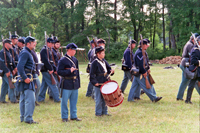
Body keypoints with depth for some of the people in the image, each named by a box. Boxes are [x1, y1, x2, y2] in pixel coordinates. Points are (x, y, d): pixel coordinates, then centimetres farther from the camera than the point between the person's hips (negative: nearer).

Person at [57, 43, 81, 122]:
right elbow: (59, 72, -13)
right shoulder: (63, 60, -9)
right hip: (66, 84, -6)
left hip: (75, 84, 6)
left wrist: (78, 83, 15)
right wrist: (69, 71, -21)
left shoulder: (75, 60, 11)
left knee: (74, 101, 12)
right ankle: (64, 117, 11)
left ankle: (73, 116, 22)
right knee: (64, 101, 1)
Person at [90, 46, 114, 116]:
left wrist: (111, 71, -3)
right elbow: (92, 74, -13)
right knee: (99, 99, 0)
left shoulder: (104, 61, 10)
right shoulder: (94, 63, -12)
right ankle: (98, 113, 11)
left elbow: (108, 68, 19)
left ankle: (104, 112, 24)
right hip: (98, 84, -7)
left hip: (105, 83, 7)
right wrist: (94, 82, -18)